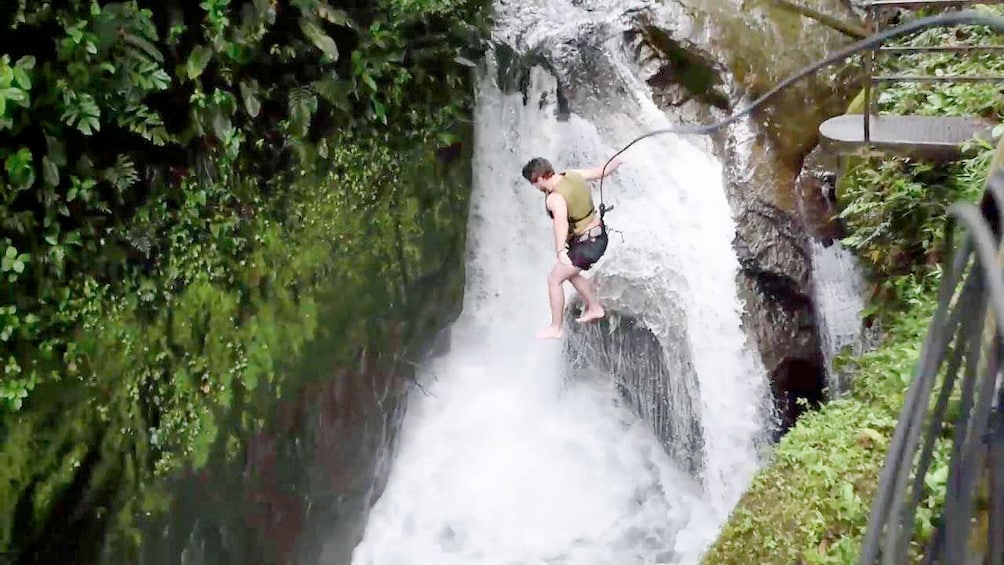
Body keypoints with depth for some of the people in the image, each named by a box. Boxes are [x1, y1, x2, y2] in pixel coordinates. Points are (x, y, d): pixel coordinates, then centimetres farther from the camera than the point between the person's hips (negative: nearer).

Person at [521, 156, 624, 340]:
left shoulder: (555, 198, -29)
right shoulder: (573, 175, -3)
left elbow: (561, 223, -46)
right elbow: (603, 171, 5)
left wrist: (560, 252, -56)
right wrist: (617, 161, 17)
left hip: (586, 245, -9)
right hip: (599, 234, 9)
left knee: (554, 280, 2)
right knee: (571, 274, 28)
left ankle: (555, 328, 11)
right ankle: (595, 307, 42)